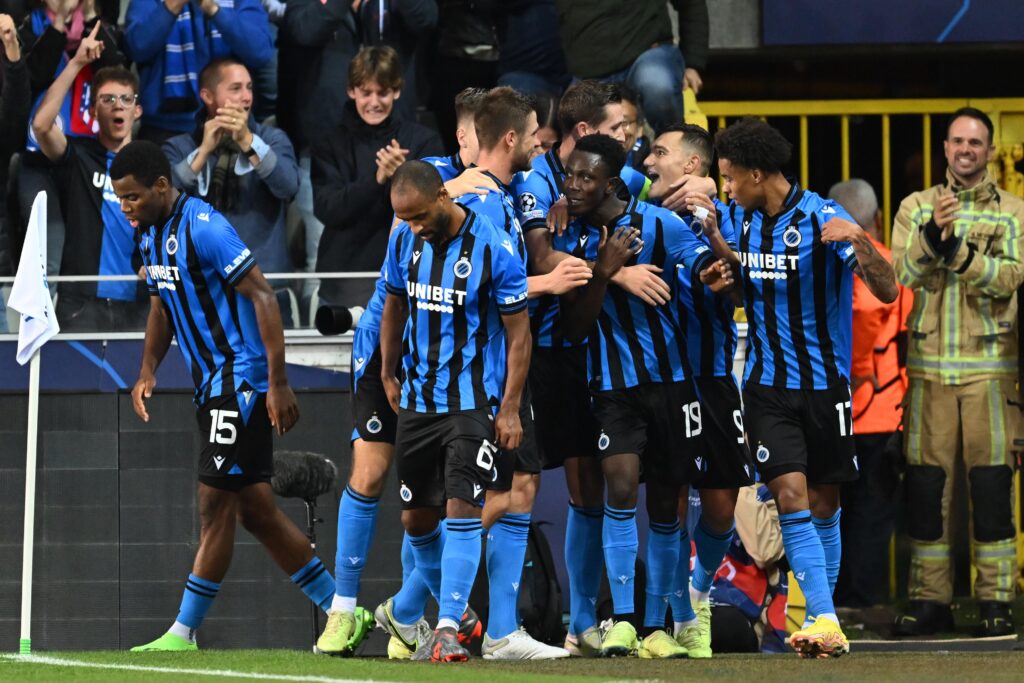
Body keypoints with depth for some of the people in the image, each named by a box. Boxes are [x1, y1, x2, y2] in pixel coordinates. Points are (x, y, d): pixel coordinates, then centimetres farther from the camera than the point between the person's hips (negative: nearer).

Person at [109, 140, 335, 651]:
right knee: (256, 512, 9)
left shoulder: (203, 227, -18)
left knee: (215, 504, -7)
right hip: (210, 383, 10)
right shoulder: (149, 235, 11)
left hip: (241, 376, -10)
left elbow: (262, 296, -19)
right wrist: (147, 372, 11)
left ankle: (184, 633, -5)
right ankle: (341, 614, 15)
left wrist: (278, 382, -22)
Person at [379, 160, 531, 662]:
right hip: (418, 399, 5)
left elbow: (519, 334, -9)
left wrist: (510, 409, -11)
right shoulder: (404, 241, 0)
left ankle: (448, 627, -14)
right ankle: (453, 609, 27)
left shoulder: (493, 249, -15)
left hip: (472, 402, -5)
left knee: (462, 509, -14)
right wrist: (388, 376, 21)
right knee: (417, 518, 9)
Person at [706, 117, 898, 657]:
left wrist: (859, 239, -36)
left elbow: (887, 291, -19)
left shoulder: (822, 219, -13)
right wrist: (722, 280, -2)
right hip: (766, 385, 3)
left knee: (824, 504, 7)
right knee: (791, 497, -12)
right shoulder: (737, 218, 4)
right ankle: (825, 620, -15)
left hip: (825, 383, -3)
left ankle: (821, 613, 21)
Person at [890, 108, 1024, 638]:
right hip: (929, 366, 2)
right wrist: (930, 236, -23)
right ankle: (928, 600, 10)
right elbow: (900, 272, -4)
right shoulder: (916, 208, 11)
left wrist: (959, 253, -21)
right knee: (925, 485, 3)